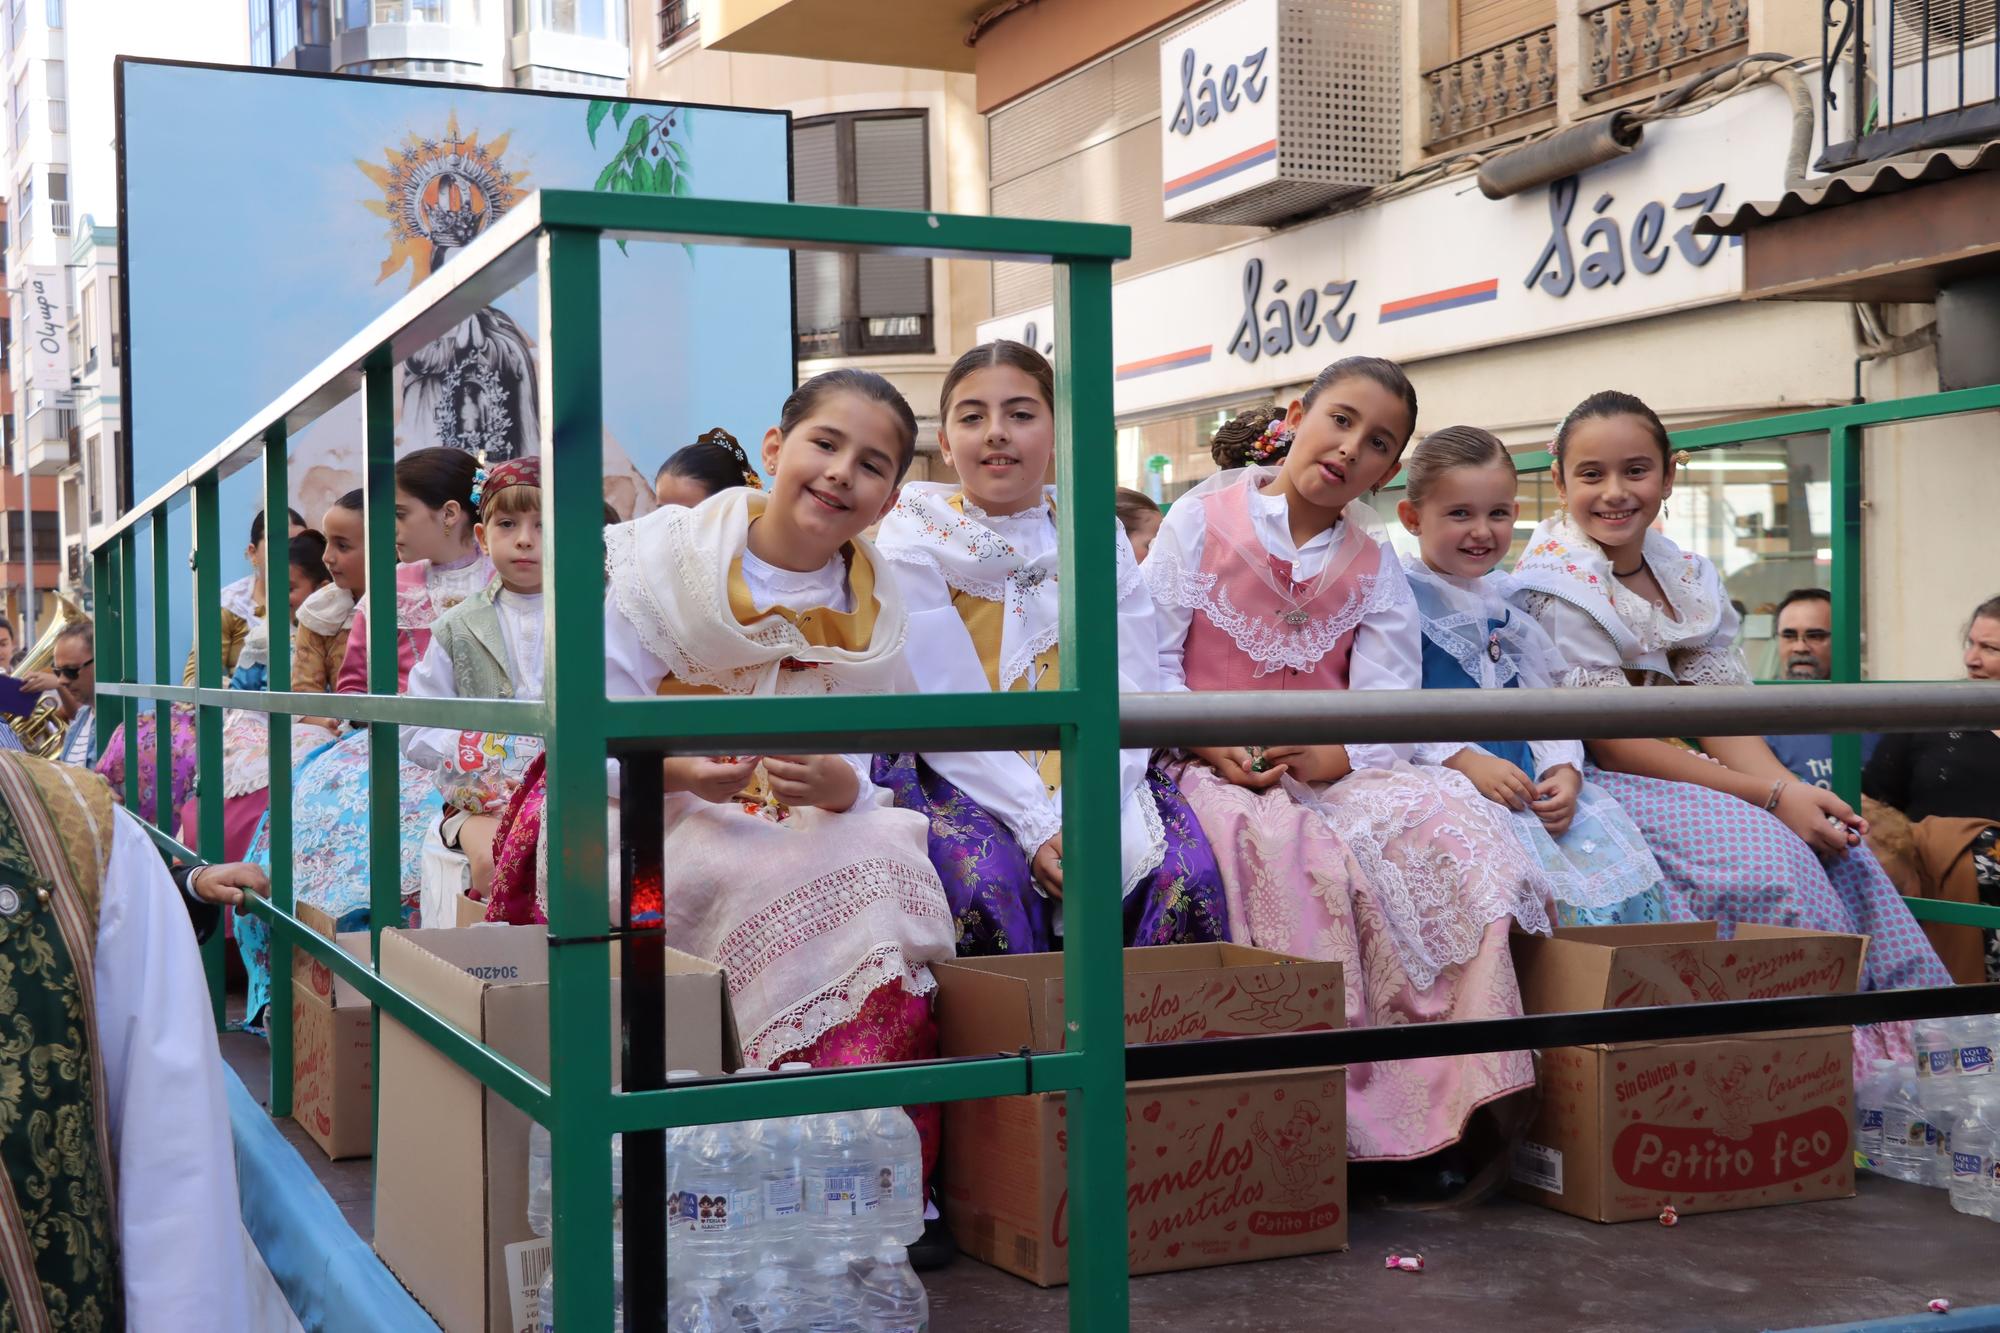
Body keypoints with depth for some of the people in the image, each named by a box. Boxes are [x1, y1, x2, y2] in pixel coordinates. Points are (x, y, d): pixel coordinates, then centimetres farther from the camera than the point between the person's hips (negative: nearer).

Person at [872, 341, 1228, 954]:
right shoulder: (916, 536, -5)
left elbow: (1128, 690, -5)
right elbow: (940, 706, -13)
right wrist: (1038, 827, -23)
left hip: (1088, 770, 3)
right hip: (960, 774, -2)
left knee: (1186, 875, -22)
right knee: (987, 882, -32)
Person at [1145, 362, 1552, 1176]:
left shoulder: (1373, 565, 13)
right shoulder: (1202, 519, 3)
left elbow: (1389, 704, 0)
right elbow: (1148, 659, -3)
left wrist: (1336, 755, -20)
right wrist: (1211, 745, -17)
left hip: (1334, 770, 3)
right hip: (1216, 769, -3)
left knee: (1446, 819, -24)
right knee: (1295, 850, -35)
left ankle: (1464, 1096, -20)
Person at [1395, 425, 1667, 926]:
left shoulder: (1510, 606, 20)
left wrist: (1565, 771, -3)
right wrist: (1466, 762, -22)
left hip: (1522, 779, 7)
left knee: (1607, 826, -16)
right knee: (1521, 847, -33)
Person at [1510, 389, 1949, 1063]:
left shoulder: (1688, 578, 8)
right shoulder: (1554, 587, -14)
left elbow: (1721, 718, 3)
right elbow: (1612, 743, -18)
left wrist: (1794, 789, -18)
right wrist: (1772, 796, -21)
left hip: (1684, 775, 7)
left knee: (1839, 845, -14)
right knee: (1766, 854, -26)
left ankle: (1908, 1046, -8)